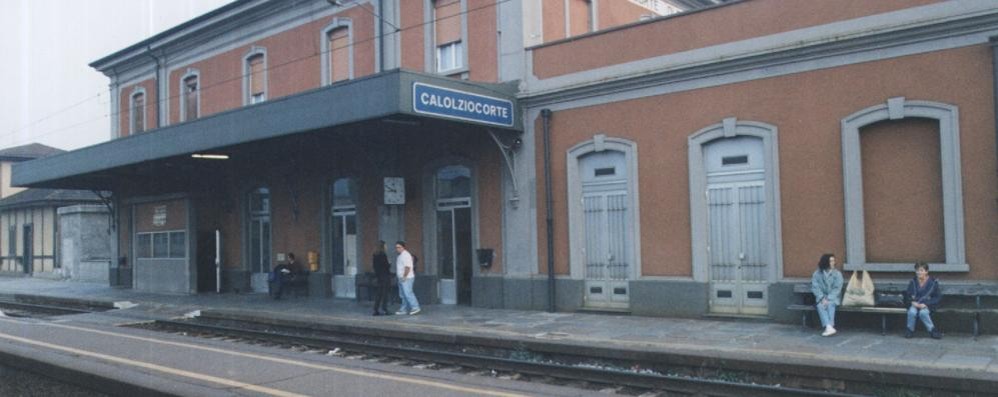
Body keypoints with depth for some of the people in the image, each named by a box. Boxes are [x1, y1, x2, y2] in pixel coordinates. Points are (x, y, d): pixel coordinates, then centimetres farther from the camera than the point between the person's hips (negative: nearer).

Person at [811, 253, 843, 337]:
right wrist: (822, 298, -19)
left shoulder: (837, 274, 0)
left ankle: (829, 327, -44)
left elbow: (837, 288, -8)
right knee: (820, 305, -33)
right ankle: (829, 327, -48)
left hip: (833, 298, 0)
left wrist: (828, 299, -20)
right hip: (821, 298, 1)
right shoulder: (816, 274, 2)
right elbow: (815, 288, -4)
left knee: (830, 304, -34)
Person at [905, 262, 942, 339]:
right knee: (912, 312, -32)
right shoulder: (913, 281, 5)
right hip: (915, 304, 2)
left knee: (923, 312, -36)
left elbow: (938, 297, -3)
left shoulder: (933, 282, -3)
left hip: (927, 305, -2)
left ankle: (932, 330, -18)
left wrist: (926, 304, -15)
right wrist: (913, 302, -10)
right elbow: (908, 295, 11)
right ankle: (910, 330, -11)